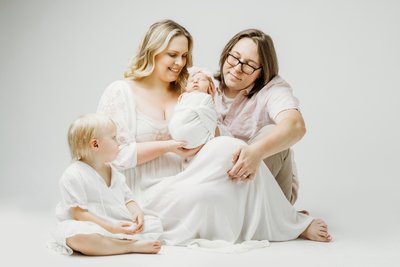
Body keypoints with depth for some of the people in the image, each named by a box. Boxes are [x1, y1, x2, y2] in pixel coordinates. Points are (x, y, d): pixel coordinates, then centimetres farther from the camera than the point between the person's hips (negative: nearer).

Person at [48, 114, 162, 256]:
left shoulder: (115, 173, 15)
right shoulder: (73, 175, -10)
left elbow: (128, 200, 17)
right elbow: (77, 213, -16)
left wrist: (137, 213, -9)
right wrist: (110, 228, -24)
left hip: (121, 226, 7)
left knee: (155, 223, -3)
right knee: (75, 235, -40)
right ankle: (132, 246, -33)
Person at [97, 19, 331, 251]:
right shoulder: (121, 92, 0)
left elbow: (209, 142, 13)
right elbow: (114, 154, -9)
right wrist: (168, 146, -13)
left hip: (179, 187, 5)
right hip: (146, 196, -5)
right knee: (229, 149, -28)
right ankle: (293, 226, -11)